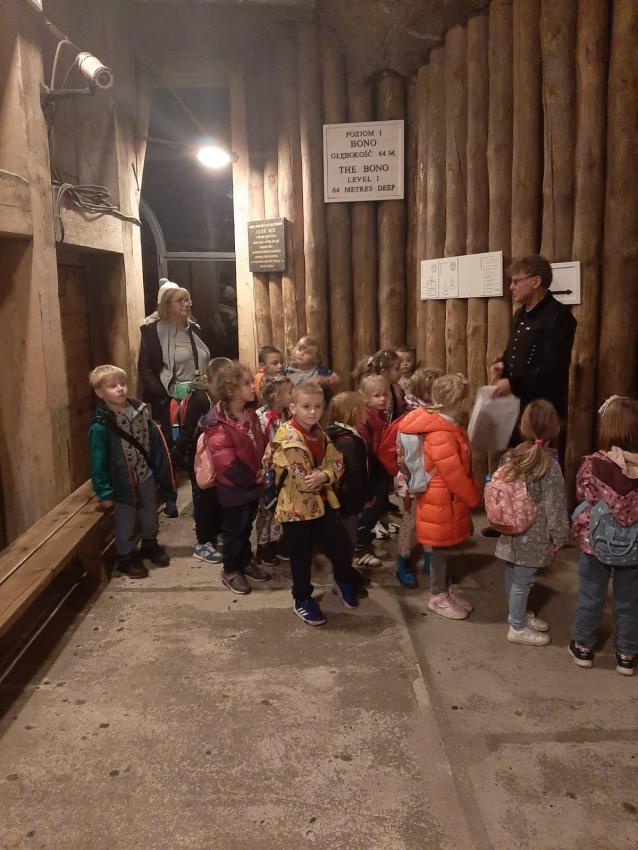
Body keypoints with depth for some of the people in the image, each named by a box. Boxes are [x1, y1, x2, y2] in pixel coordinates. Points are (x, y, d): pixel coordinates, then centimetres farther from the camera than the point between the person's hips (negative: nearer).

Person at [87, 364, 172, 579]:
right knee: (125, 522, 11)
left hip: (146, 476, 5)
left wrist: (160, 469, 6)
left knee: (150, 515, 23)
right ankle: (126, 558, 31)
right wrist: (104, 492, -16)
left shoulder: (140, 409, -5)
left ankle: (150, 545, 47)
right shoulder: (100, 425, -22)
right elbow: (98, 462, -18)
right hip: (123, 483, -5)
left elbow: (155, 441, 4)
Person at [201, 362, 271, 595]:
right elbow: (227, 464, -25)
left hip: (252, 483, 7)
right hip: (234, 488, -7)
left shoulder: (250, 414, 3)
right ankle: (230, 571, 25)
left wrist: (260, 473, 2)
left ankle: (246, 562, 39)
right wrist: (252, 478, -16)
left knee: (246, 526, 21)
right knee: (233, 529, 8)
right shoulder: (218, 424, -24)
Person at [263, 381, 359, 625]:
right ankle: (302, 599, 30)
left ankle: (343, 580, 40)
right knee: (301, 557, 8)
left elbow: (337, 464, 0)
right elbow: (303, 479, -23)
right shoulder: (287, 437, -20)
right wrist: (321, 476, -7)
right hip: (296, 506, -6)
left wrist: (323, 476, -19)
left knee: (342, 545, 11)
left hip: (322, 502, 6)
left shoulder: (320, 434, 5)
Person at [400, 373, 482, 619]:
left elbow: (462, 468, 15)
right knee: (441, 550, 5)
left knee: (446, 548, 19)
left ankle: (446, 591, 32)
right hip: (440, 502, -9)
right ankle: (438, 598, 20)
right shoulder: (441, 436, -27)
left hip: (450, 500, 9)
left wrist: (474, 489, 9)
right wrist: (474, 498, -10)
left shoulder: (450, 427, 7)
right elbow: (454, 475, -23)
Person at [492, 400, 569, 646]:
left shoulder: (511, 456, -3)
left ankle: (518, 614, 42)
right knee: (523, 580, 7)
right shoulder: (549, 464, -22)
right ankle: (518, 628, 22)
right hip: (533, 535, -7)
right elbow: (554, 506, -18)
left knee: (513, 575, 21)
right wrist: (559, 536, -6)